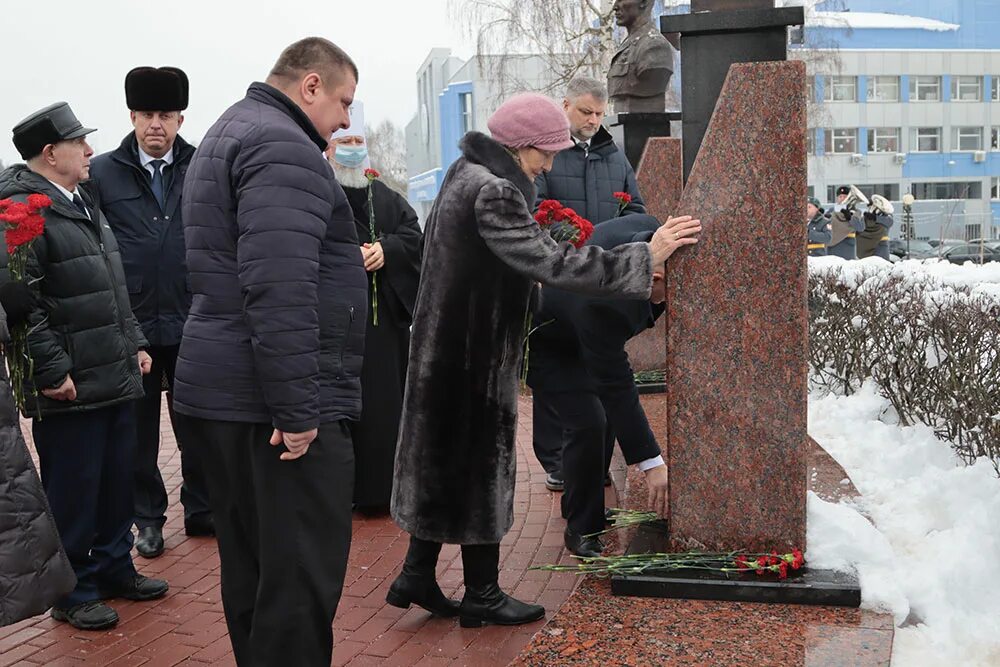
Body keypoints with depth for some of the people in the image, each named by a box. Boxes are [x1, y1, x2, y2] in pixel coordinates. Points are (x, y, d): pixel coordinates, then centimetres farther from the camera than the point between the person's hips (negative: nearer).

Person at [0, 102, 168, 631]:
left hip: (115, 377, 9)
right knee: (73, 489, 2)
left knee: (117, 480, 16)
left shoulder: (85, 204, 17)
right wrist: (52, 370, -20)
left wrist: (134, 342, 19)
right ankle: (72, 592, 16)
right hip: (69, 388, -9)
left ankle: (114, 567, 32)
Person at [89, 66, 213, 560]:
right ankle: (147, 518, 24)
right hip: (132, 324, 0)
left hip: (191, 320, 0)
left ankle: (201, 510, 26)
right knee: (139, 427, 10)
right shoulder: (103, 173, 1)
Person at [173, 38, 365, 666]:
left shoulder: (229, 134, 21)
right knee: (303, 574, -6)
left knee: (251, 564, 18)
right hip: (271, 402, -11)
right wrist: (298, 410, -23)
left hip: (219, 390, 11)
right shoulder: (284, 147, -14)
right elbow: (279, 291, -24)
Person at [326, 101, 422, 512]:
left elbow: (413, 234, 9)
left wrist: (386, 249, -11)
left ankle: (381, 487, 16)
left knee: (386, 404, 6)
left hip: (384, 319, 5)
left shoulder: (384, 197, 17)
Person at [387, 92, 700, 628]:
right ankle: (481, 594, 14)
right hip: (472, 353, -10)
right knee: (480, 460, 2)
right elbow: (550, 263, -27)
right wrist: (644, 257, -24)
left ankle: (417, 577, 24)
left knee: (446, 459, 16)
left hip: (450, 345, 10)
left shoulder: (467, 175, 9)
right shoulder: (492, 192, -22)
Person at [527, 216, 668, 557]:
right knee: (587, 422, -17)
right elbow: (616, 386, -36)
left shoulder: (648, 227, -24)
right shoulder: (604, 304, -44)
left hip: (568, 325, 9)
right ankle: (582, 528, 1)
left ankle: (579, 504, 30)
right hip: (539, 342, -9)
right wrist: (652, 465, -31)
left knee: (606, 413, 11)